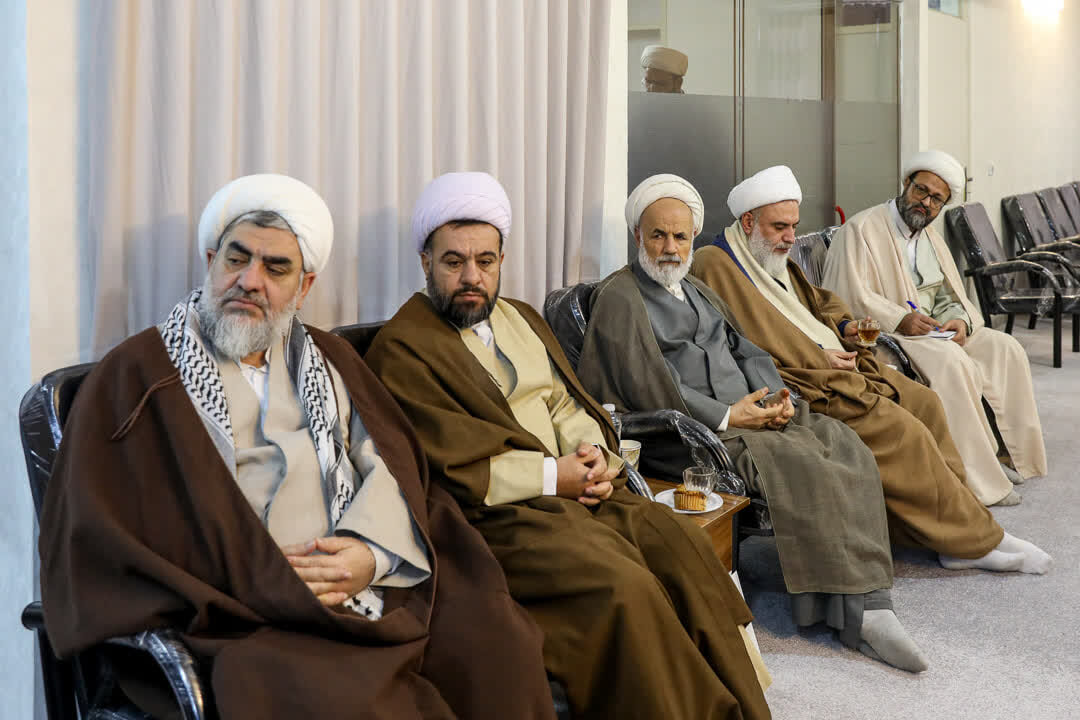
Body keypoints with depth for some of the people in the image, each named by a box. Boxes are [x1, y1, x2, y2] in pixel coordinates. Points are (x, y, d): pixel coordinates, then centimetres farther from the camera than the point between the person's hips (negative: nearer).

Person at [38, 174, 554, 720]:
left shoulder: (328, 360, 22)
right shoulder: (135, 374, 6)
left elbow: (391, 460, 10)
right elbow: (91, 543, -2)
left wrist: (373, 551, -12)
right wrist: (254, 578, -11)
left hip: (365, 590, 5)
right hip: (234, 623, -5)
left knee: (492, 631, -20)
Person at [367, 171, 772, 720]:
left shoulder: (519, 318, 20)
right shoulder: (401, 350, -6)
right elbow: (452, 466, -13)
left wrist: (592, 452, -4)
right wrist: (554, 477, -14)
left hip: (571, 488, 7)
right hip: (493, 513, -7)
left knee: (684, 544, -13)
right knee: (624, 586, -27)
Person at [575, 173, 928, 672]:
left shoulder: (697, 291, 25)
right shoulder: (618, 297, -2)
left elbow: (745, 350, 21)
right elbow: (650, 389, -12)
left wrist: (778, 396, 0)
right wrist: (727, 417, -15)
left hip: (749, 410, 8)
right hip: (687, 429, -8)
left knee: (847, 449, -14)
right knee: (800, 463, -28)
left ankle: (867, 603, -19)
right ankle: (855, 609, -22)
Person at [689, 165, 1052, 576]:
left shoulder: (775, 260, 20)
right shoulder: (715, 265, -11)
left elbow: (817, 302, 31)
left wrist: (844, 326, 7)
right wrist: (818, 357, -16)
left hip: (828, 365, 10)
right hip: (797, 383, -10)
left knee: (924, 403, -4)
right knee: (899, 429, -20)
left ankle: (951, 536, -5)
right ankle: (976, 539, -6)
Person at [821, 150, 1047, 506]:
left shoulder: (930, 236, 18)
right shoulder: (862, 229, -8)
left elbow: (950, 297, 14)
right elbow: (848, 296, -18)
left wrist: (960, 320, -9)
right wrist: (900, 319, -28)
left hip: (932, 328, 8)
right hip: (882, 333, -8)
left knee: (1006, 349, -9)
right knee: (953, 362, -31)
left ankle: (1012, 454, -4)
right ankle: (979, 482, -27)